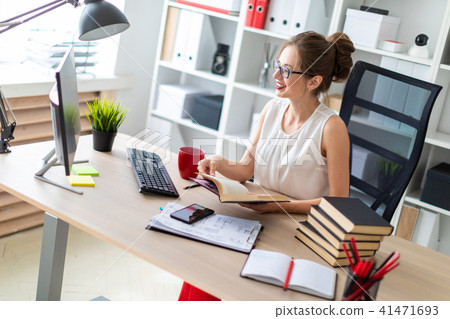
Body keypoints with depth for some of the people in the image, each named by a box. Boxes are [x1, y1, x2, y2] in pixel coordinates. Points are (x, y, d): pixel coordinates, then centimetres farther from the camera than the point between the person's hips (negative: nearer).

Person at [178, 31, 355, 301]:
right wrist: (221, 165, -12)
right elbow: (246, 169, 9)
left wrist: (278, 205, -21)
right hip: (258, 216, 5)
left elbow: (338, 202, -13)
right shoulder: (272, 109, 4)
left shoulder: (331, 127, -15)